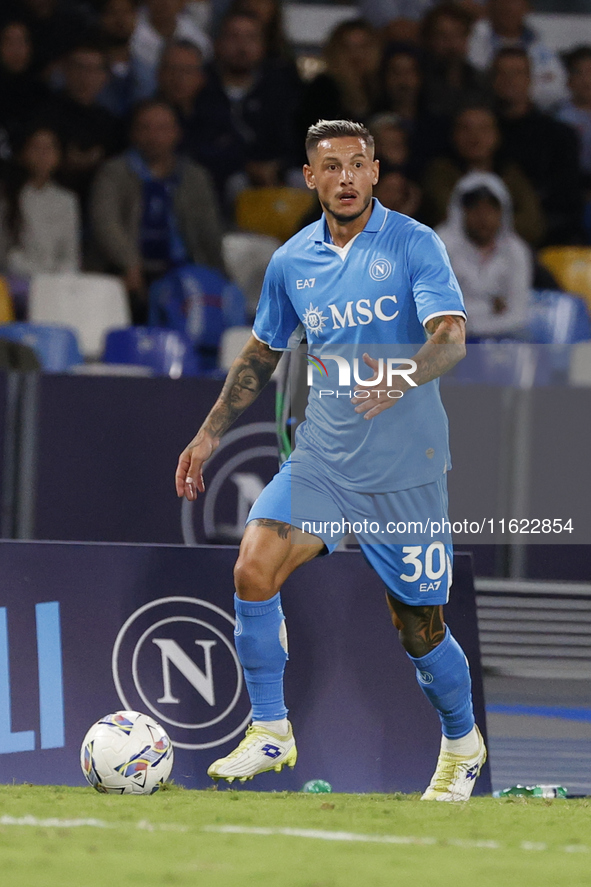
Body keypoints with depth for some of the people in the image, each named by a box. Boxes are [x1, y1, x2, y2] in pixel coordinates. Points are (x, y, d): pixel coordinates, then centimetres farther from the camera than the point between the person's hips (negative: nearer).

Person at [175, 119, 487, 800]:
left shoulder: (415, 245, -6)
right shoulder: (291, 261, 8)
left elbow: (451, 338, -18)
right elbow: (262, 353, 21)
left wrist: (403, 377, -37)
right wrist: (209, 434, 17)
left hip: (406, 469, -3)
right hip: (320, 457, 4)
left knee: (419, 629, 2)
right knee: (254, 567, -19)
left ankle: (462, 745, 30)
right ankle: (269, 733, -6)